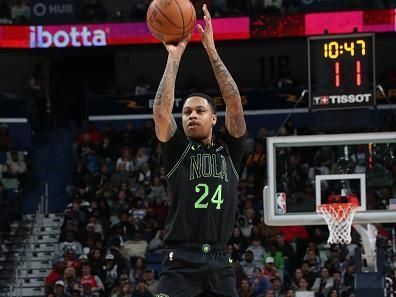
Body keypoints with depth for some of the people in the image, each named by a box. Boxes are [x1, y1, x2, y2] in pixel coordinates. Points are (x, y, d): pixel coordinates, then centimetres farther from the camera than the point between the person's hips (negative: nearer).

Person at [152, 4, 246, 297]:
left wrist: (211, 50, -3)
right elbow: (161, 111, -7)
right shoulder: (178, 151, 8)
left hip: (219, 263, 3)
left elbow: (235, 105, 1)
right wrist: (174, 57, -6)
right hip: (181, 261, -2)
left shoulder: (229, 150, 13)